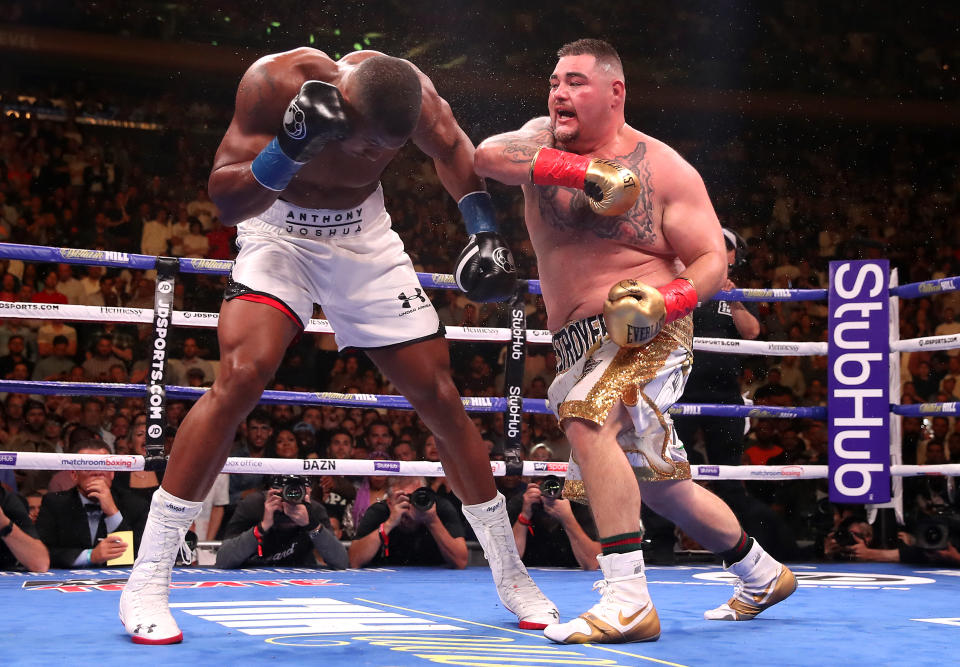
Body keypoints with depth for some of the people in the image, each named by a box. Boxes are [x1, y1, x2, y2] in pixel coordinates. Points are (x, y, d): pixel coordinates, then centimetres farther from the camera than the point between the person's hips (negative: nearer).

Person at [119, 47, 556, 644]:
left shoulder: (412, 94, -21)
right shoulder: (276, 81, -29)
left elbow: (452, 150, 2)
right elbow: (226, 201, -27)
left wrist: (485, 230, -10)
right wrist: (290, 148, -43)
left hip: (364, 240, 3)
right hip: (281, 232, -3)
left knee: (440, 398, -1)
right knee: (242, 374, -27)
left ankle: (511, 578, 15)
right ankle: (147, 583, -16)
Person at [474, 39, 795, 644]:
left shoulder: (665, 168, -5)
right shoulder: (545, 141, 5)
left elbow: (713, 261, -6)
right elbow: (487, 155, -18)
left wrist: (664, 300, -27)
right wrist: (585, 171, -30)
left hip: (645, 331, -6)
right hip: (582, 344, 7)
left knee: (586, 419, -33)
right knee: (657, 484, 16)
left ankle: (628, 603, -31)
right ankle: (763, 575, 38)